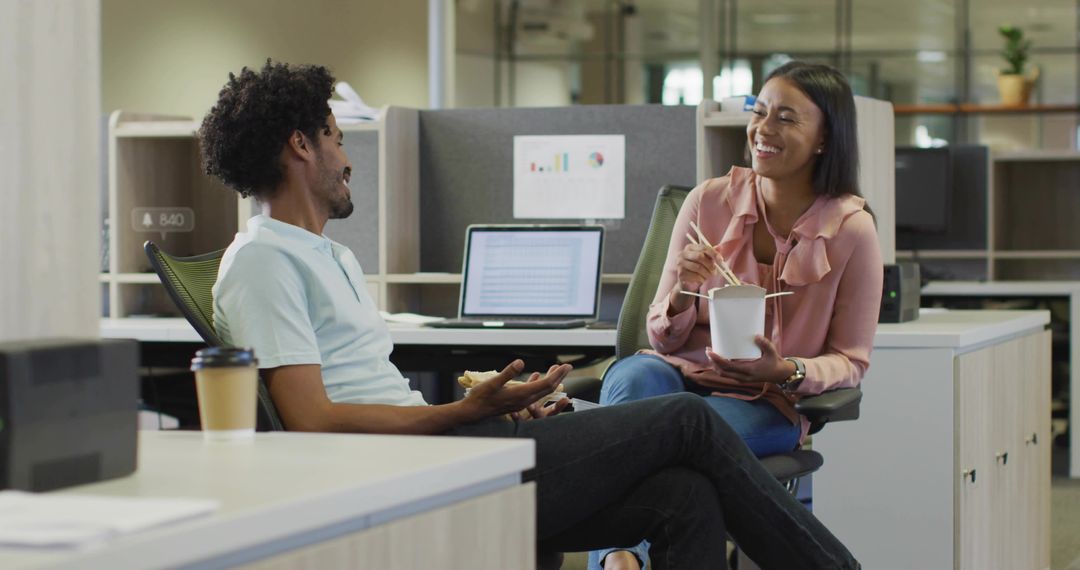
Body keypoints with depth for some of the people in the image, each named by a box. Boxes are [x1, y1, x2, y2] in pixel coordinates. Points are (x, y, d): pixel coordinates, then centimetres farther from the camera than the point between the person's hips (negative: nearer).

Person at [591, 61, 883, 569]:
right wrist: (682, 294, -15)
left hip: (768, 403, -2)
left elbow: (850, 361, 3)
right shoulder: (709, 201, 3)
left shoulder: (852, 230, -3)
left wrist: (786, 370, -18)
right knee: (638, 375, -34)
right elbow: (663, 339, 8)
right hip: (682, 372, 2)